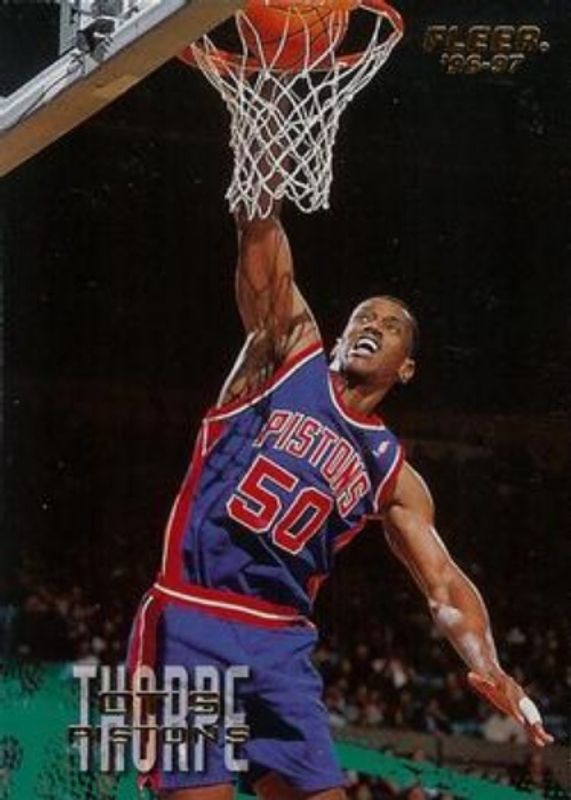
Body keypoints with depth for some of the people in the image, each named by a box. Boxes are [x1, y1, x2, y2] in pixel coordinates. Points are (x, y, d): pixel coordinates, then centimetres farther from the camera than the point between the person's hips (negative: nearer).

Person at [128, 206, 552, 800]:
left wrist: (487, 665, -11)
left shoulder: (391, 473, 14)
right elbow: (262, 254, -3)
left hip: (282, 642, 4)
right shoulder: (292, 350, 9)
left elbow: (444, 585, 8)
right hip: (190, 623, -4)